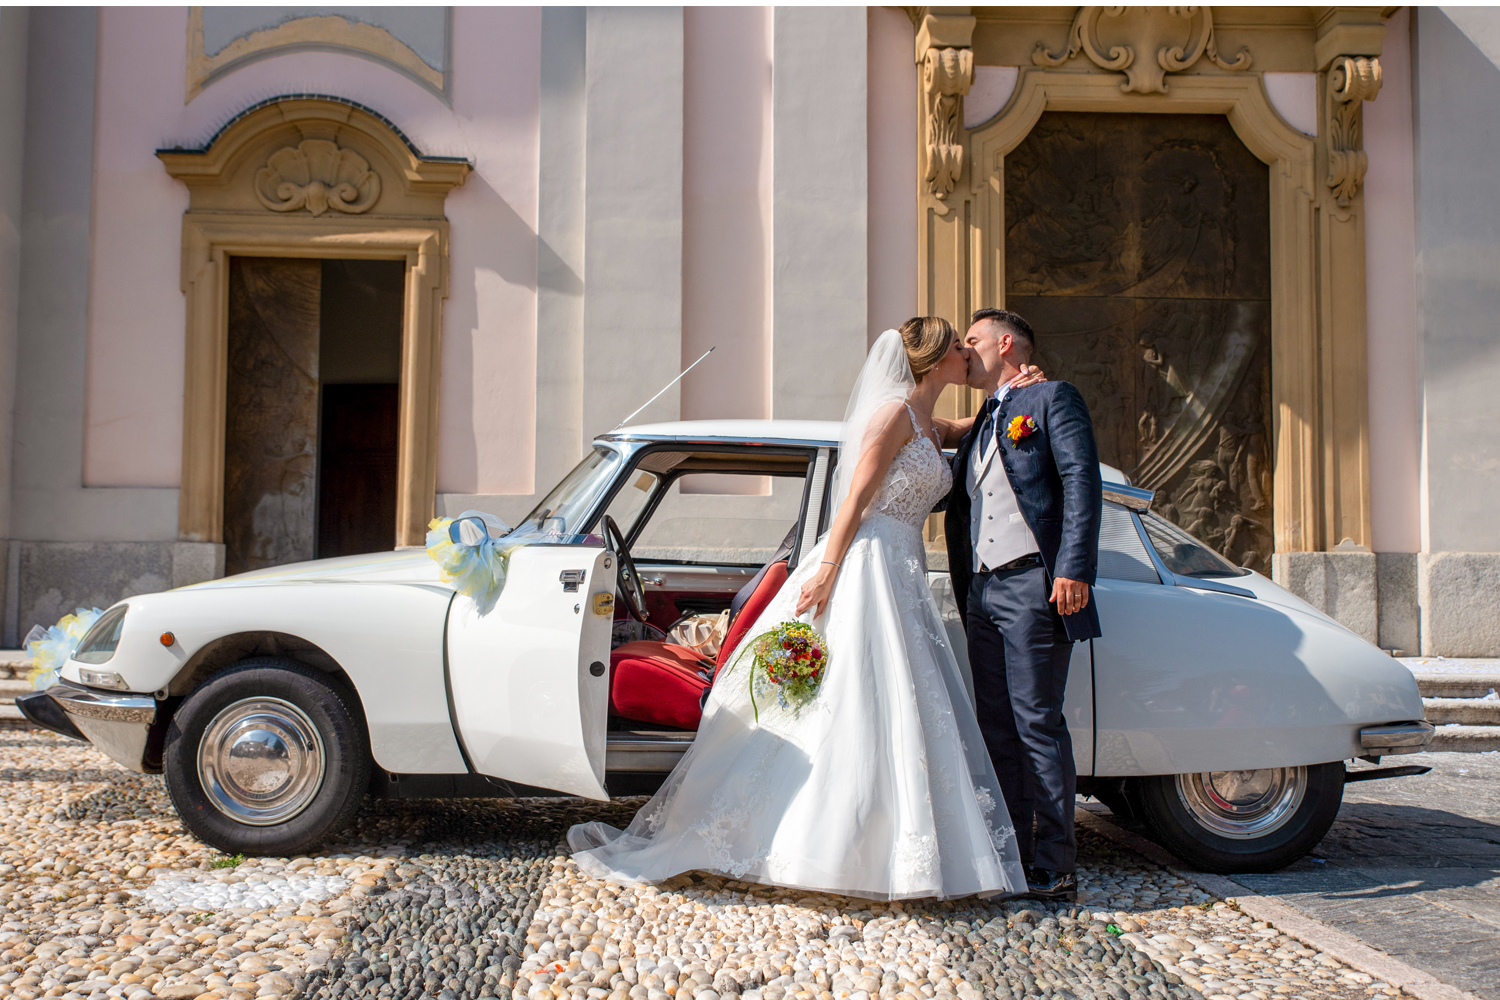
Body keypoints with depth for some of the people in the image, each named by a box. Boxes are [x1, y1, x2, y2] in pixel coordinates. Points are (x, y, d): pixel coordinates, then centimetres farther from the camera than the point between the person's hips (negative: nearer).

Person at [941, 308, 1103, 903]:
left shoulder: (1052, 399, 3)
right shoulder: (977, 431, 26)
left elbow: (1082, 482, -10)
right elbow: (949, 498, 24)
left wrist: (1074, 569, -17)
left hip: (1034, 586, -8)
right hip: (982, 592, 8)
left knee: (1037, 723, -8)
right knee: (996, 728, 7)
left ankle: (1055, 868, -3)